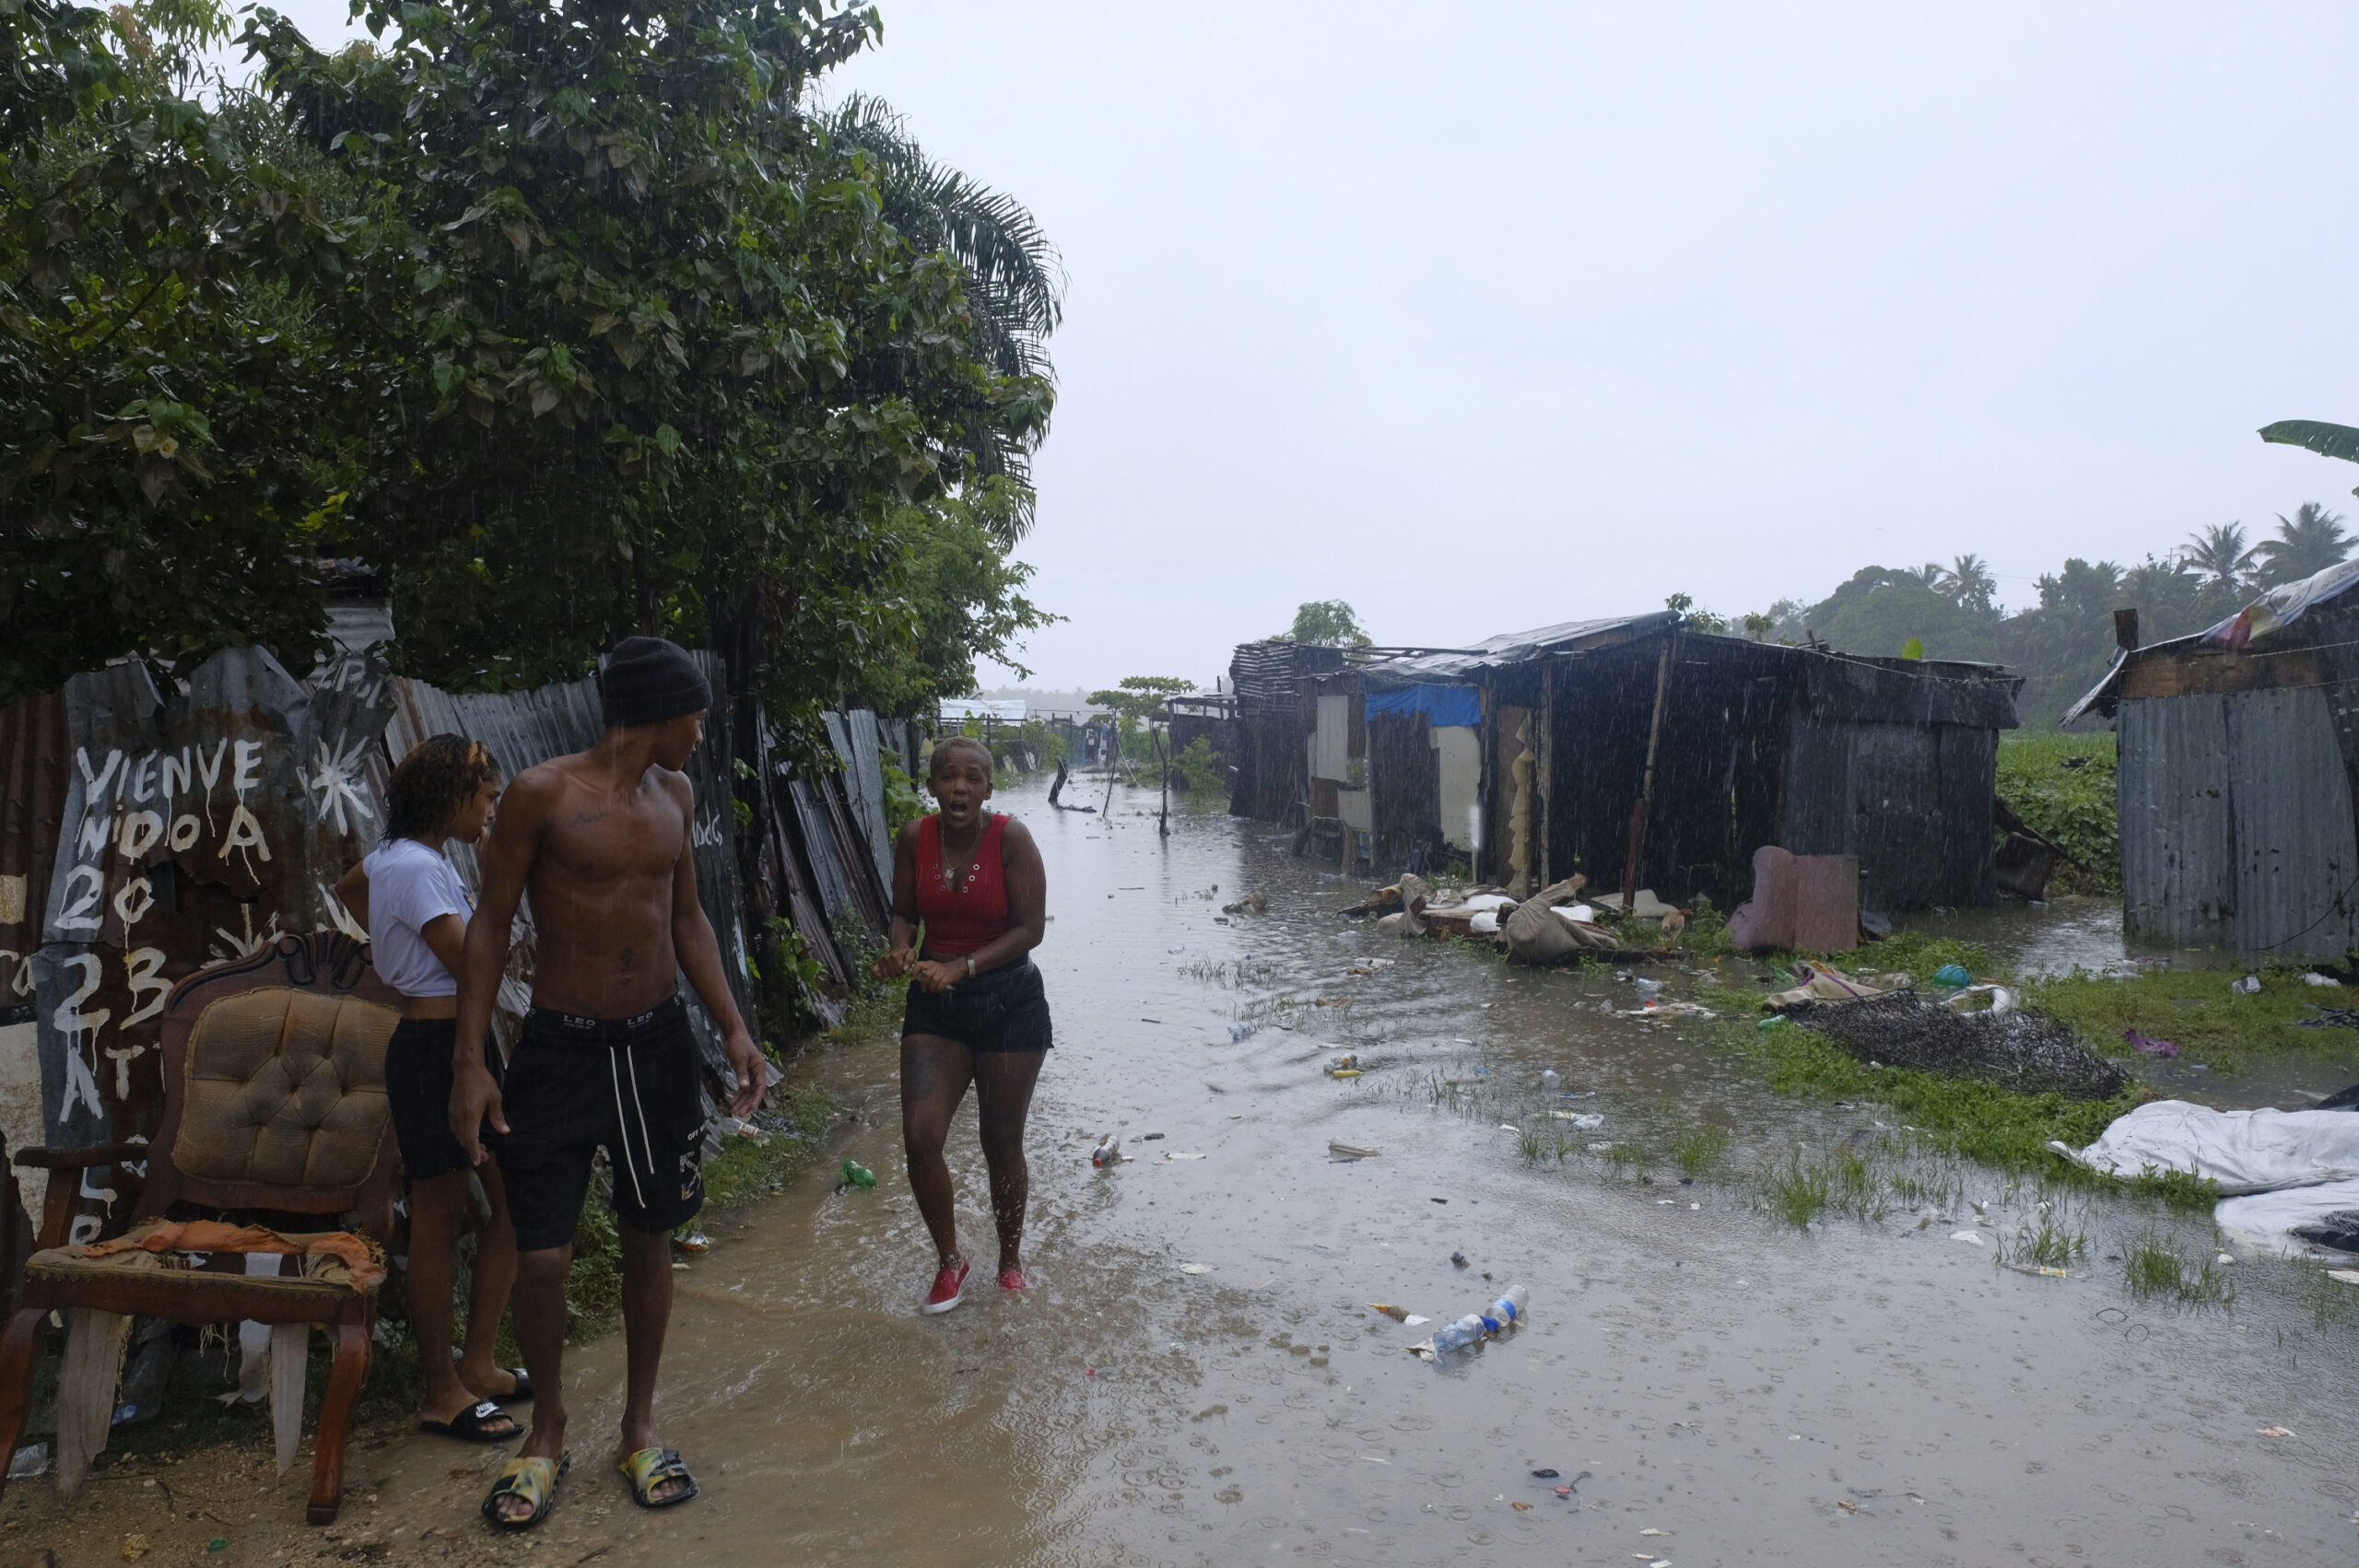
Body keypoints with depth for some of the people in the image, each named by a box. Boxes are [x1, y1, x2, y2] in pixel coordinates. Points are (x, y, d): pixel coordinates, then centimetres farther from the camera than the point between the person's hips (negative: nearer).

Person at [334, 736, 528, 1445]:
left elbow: (349, 888, 35)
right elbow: (472, 964, -21)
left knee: (513, 1200, 12)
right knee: (441, 1217, 1)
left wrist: (396, 945, 27)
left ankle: (476, 1366, 23)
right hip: (438, 1046, -10)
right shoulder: (417, 867, -18)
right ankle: (443, 1392, 14)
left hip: (458, 1043, 10)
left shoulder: (398, 854, 12)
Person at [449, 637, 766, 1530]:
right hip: (561, 1048, -4)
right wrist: (472, 1060, -11)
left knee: (650, 1240, 12)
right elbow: (490, 926, -7)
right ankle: (547, 1432, 27)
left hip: (658, 1044, 5)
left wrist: (733, 1030, 6)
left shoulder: (674, 796, 5)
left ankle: (639, 1427, 31)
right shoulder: (542, 794, -11)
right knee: (541, 1256, -1)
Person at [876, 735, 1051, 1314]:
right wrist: (902, 950, -15)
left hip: (1008, 1004, -2)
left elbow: (1030, 928, -16)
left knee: (1002, 1144, 9)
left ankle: (1010, 1261, 35)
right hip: (935, 1005, 3)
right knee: (920, 1136, -7)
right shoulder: (913, 839, -5)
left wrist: (961, 967, -24)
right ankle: (950, 1260, 19)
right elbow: (904, 913, 7)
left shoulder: (1010, 837, -16)